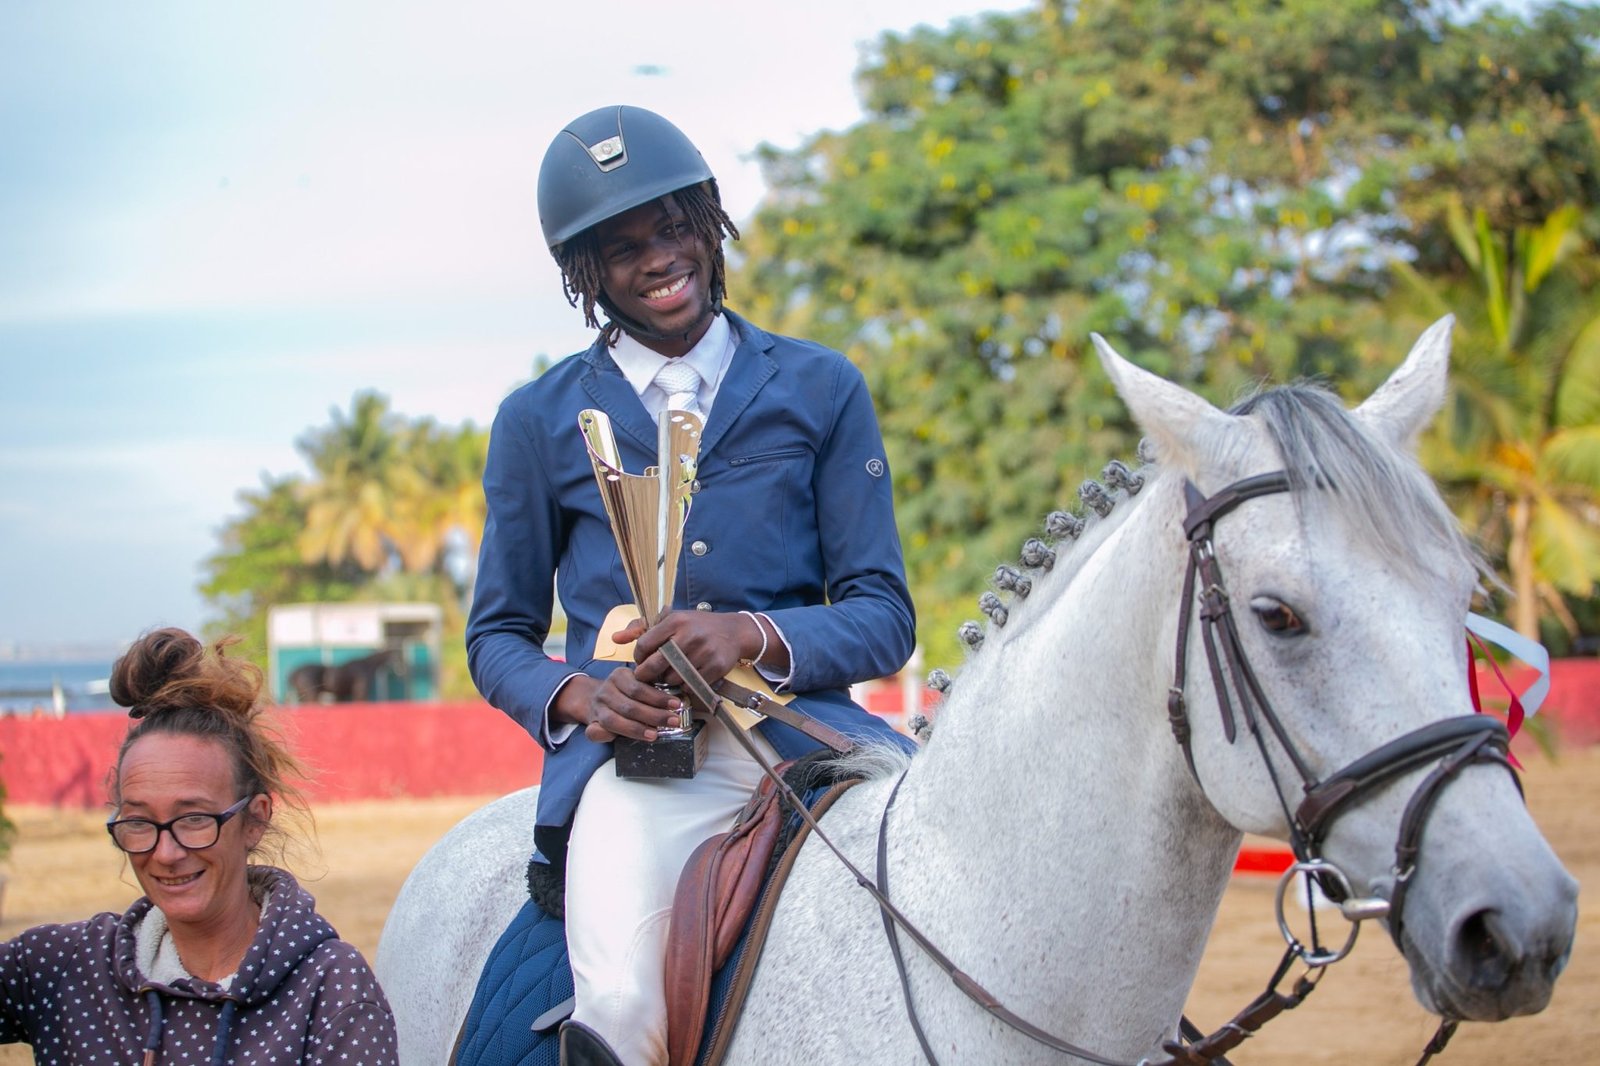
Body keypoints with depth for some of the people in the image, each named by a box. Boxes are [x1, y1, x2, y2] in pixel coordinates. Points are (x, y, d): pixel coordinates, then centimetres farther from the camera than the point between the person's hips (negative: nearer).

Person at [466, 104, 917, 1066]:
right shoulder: (539, 421, 13)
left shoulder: (821, 389, 11)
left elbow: (883, 617, 7)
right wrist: (577, 697, -7)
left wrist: (757, 636, -14)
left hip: (804, 730, 1)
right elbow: (499, 638, 16)